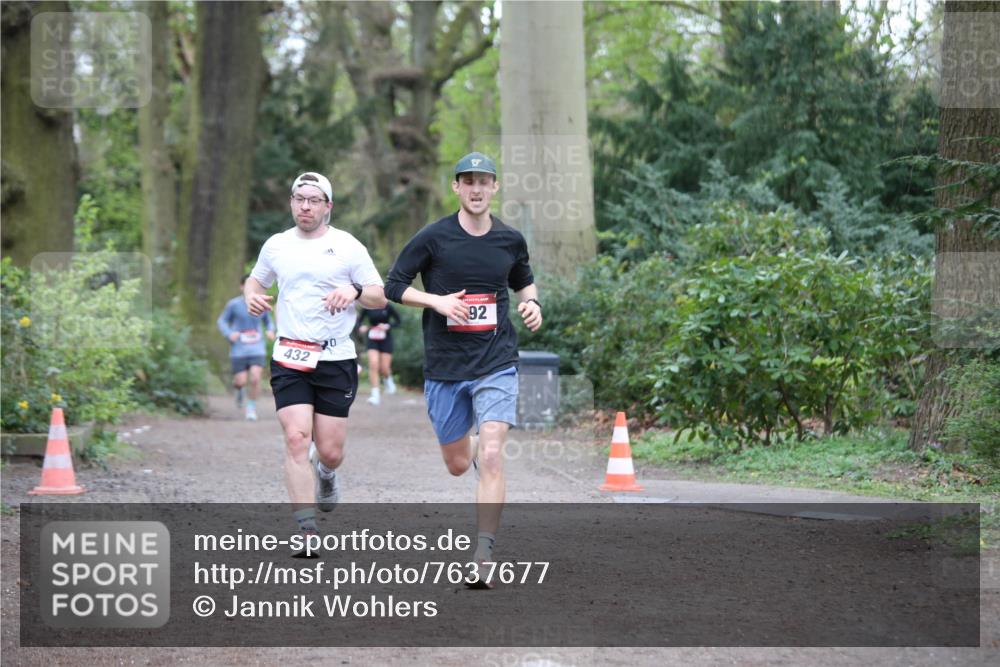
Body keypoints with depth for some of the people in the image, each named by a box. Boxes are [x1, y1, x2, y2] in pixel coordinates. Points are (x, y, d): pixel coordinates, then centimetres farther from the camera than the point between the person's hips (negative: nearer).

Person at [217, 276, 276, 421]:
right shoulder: (234, 304, -3)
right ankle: (239, 390, 34)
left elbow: (268, 321, 22)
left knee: (255, 379, -14)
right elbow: (221, 321, 5)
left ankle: (251, 408, 5)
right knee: (241, 381, -5)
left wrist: (270, 330, 0)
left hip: (257, 349, 2)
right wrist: (229, 334, -12)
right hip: (239, 350, -1)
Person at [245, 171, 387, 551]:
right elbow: (256, 279, 27)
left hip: (336, 359, -1)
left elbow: (381, 297, 3)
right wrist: (252, 295, 4)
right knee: (296, 438, -15)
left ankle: (326, 474, 39)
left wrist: (354, 291, -18)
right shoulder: (276, 246, 9)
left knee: (330, 451, -1)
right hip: (289, 359, 1)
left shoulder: (347, 247, 1)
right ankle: (306, 531, -11)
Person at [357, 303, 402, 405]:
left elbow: (398, 321, -2)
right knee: (373, 365, -17)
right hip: (372, 340, 1)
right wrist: (361, 328, -21)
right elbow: (359, 320, 1)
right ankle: (375, 394, -13)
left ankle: (388, 379, 38)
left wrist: (388, 326, -20)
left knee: (384, 368, 0)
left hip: (386, 340, -1)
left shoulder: (387, 307, -9)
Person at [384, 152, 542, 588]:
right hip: (444, 367, 0)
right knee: (457, 464, 12)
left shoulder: (510, 240, 4)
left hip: (496, 364, 0)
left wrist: (531, 304, 1)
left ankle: (483, 557, -15)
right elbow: (393, 286, 0)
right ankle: (474, 455, 52)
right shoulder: (433, 238, -4)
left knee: (490, 457, -17)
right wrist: (437, 301, -15)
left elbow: (523, 281, 23)